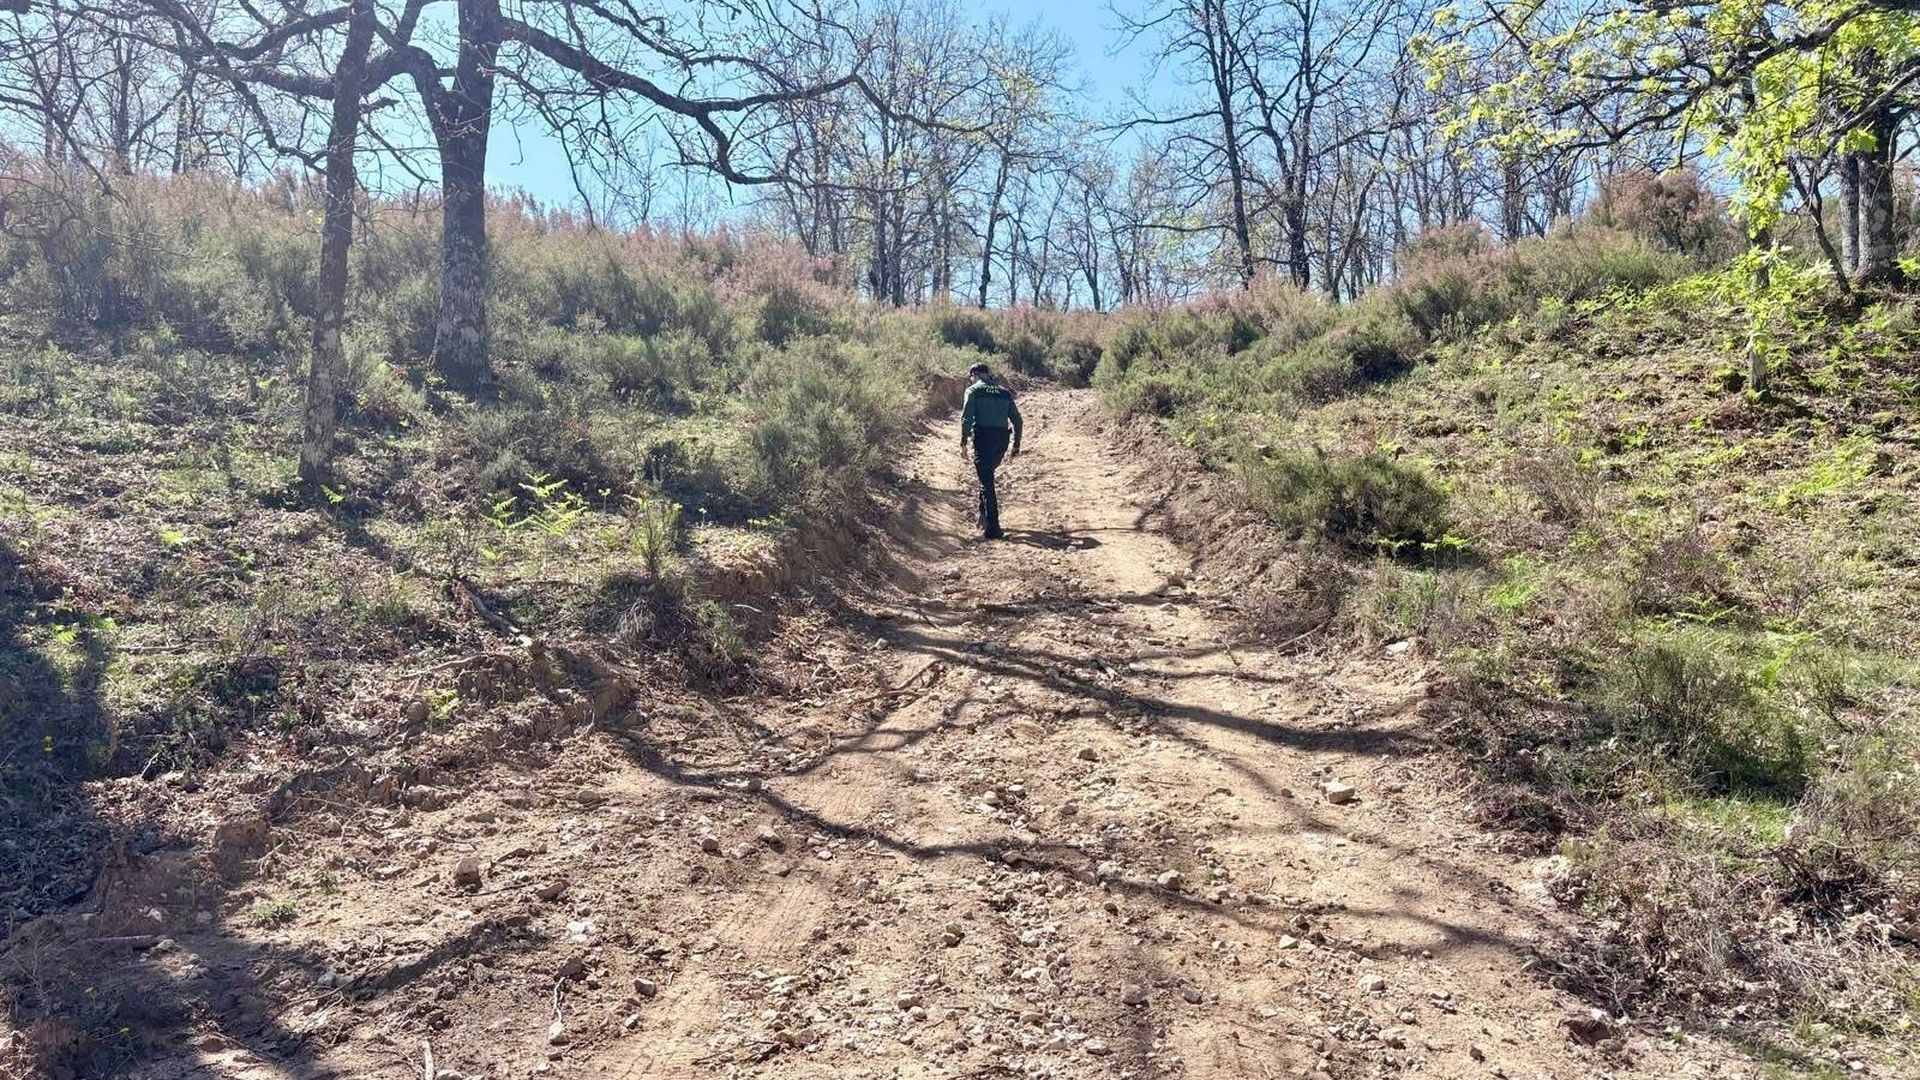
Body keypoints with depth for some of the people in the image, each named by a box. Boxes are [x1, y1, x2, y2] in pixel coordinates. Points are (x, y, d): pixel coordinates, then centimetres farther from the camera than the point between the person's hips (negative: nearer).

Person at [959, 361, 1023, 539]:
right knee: (987, 476, 27)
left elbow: (966, 417, -9)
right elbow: (1017, 420, 14)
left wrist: (963, 441, -8)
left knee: (986, 481, -4)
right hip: (1002, 439, 5)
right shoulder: (1004, 392, 18)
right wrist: (1016, 444, 18)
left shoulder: (974, 391, 5)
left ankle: (992, 528, -9)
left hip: (983, 437, -5)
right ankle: (985, 516, 27)